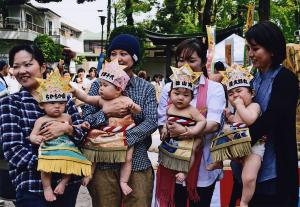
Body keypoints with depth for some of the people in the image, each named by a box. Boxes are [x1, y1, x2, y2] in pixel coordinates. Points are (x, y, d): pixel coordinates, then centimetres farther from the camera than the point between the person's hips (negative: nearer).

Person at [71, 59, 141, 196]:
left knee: (127, 158, -4)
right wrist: (75, 91, -7)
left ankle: (123, 182, 11)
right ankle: (89, 174, 18)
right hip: (104, 135, 3)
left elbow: (138, 111, -10)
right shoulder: (101, 99, 3)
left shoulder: (125, 100, -6)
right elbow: (86, 98, 4)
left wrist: (133, 106, -32)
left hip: (123, 136, -2)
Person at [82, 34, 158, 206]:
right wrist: (106, 113, -19)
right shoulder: (99, 85, 3)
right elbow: (85, 120, -1)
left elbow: (151, 122, -8)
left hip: (137, 163, 0)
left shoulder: (146, 88, 3)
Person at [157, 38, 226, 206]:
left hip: (202, 164, -2)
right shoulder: (169, 88, 7)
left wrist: (185, 131, -29)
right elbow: (162, 123, 3)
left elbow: (214, 124, -15)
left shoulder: (214, 88, -2)